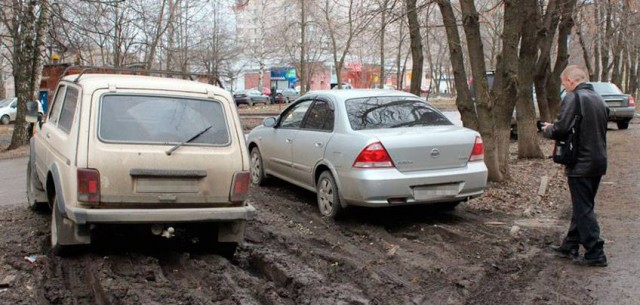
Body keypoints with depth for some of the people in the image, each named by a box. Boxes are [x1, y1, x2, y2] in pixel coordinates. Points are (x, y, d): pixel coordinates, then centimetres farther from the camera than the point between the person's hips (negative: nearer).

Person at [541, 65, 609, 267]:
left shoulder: (573, 98, -15)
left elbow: (561, 129, -22)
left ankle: (595, 253, 1)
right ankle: (570, 246, 27)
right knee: (583, 207, 16)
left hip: (581, 163, -9)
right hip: (598, 162, 9)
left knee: (583, 209, -1)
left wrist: (548, 130, 1)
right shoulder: (598, 99, 13)